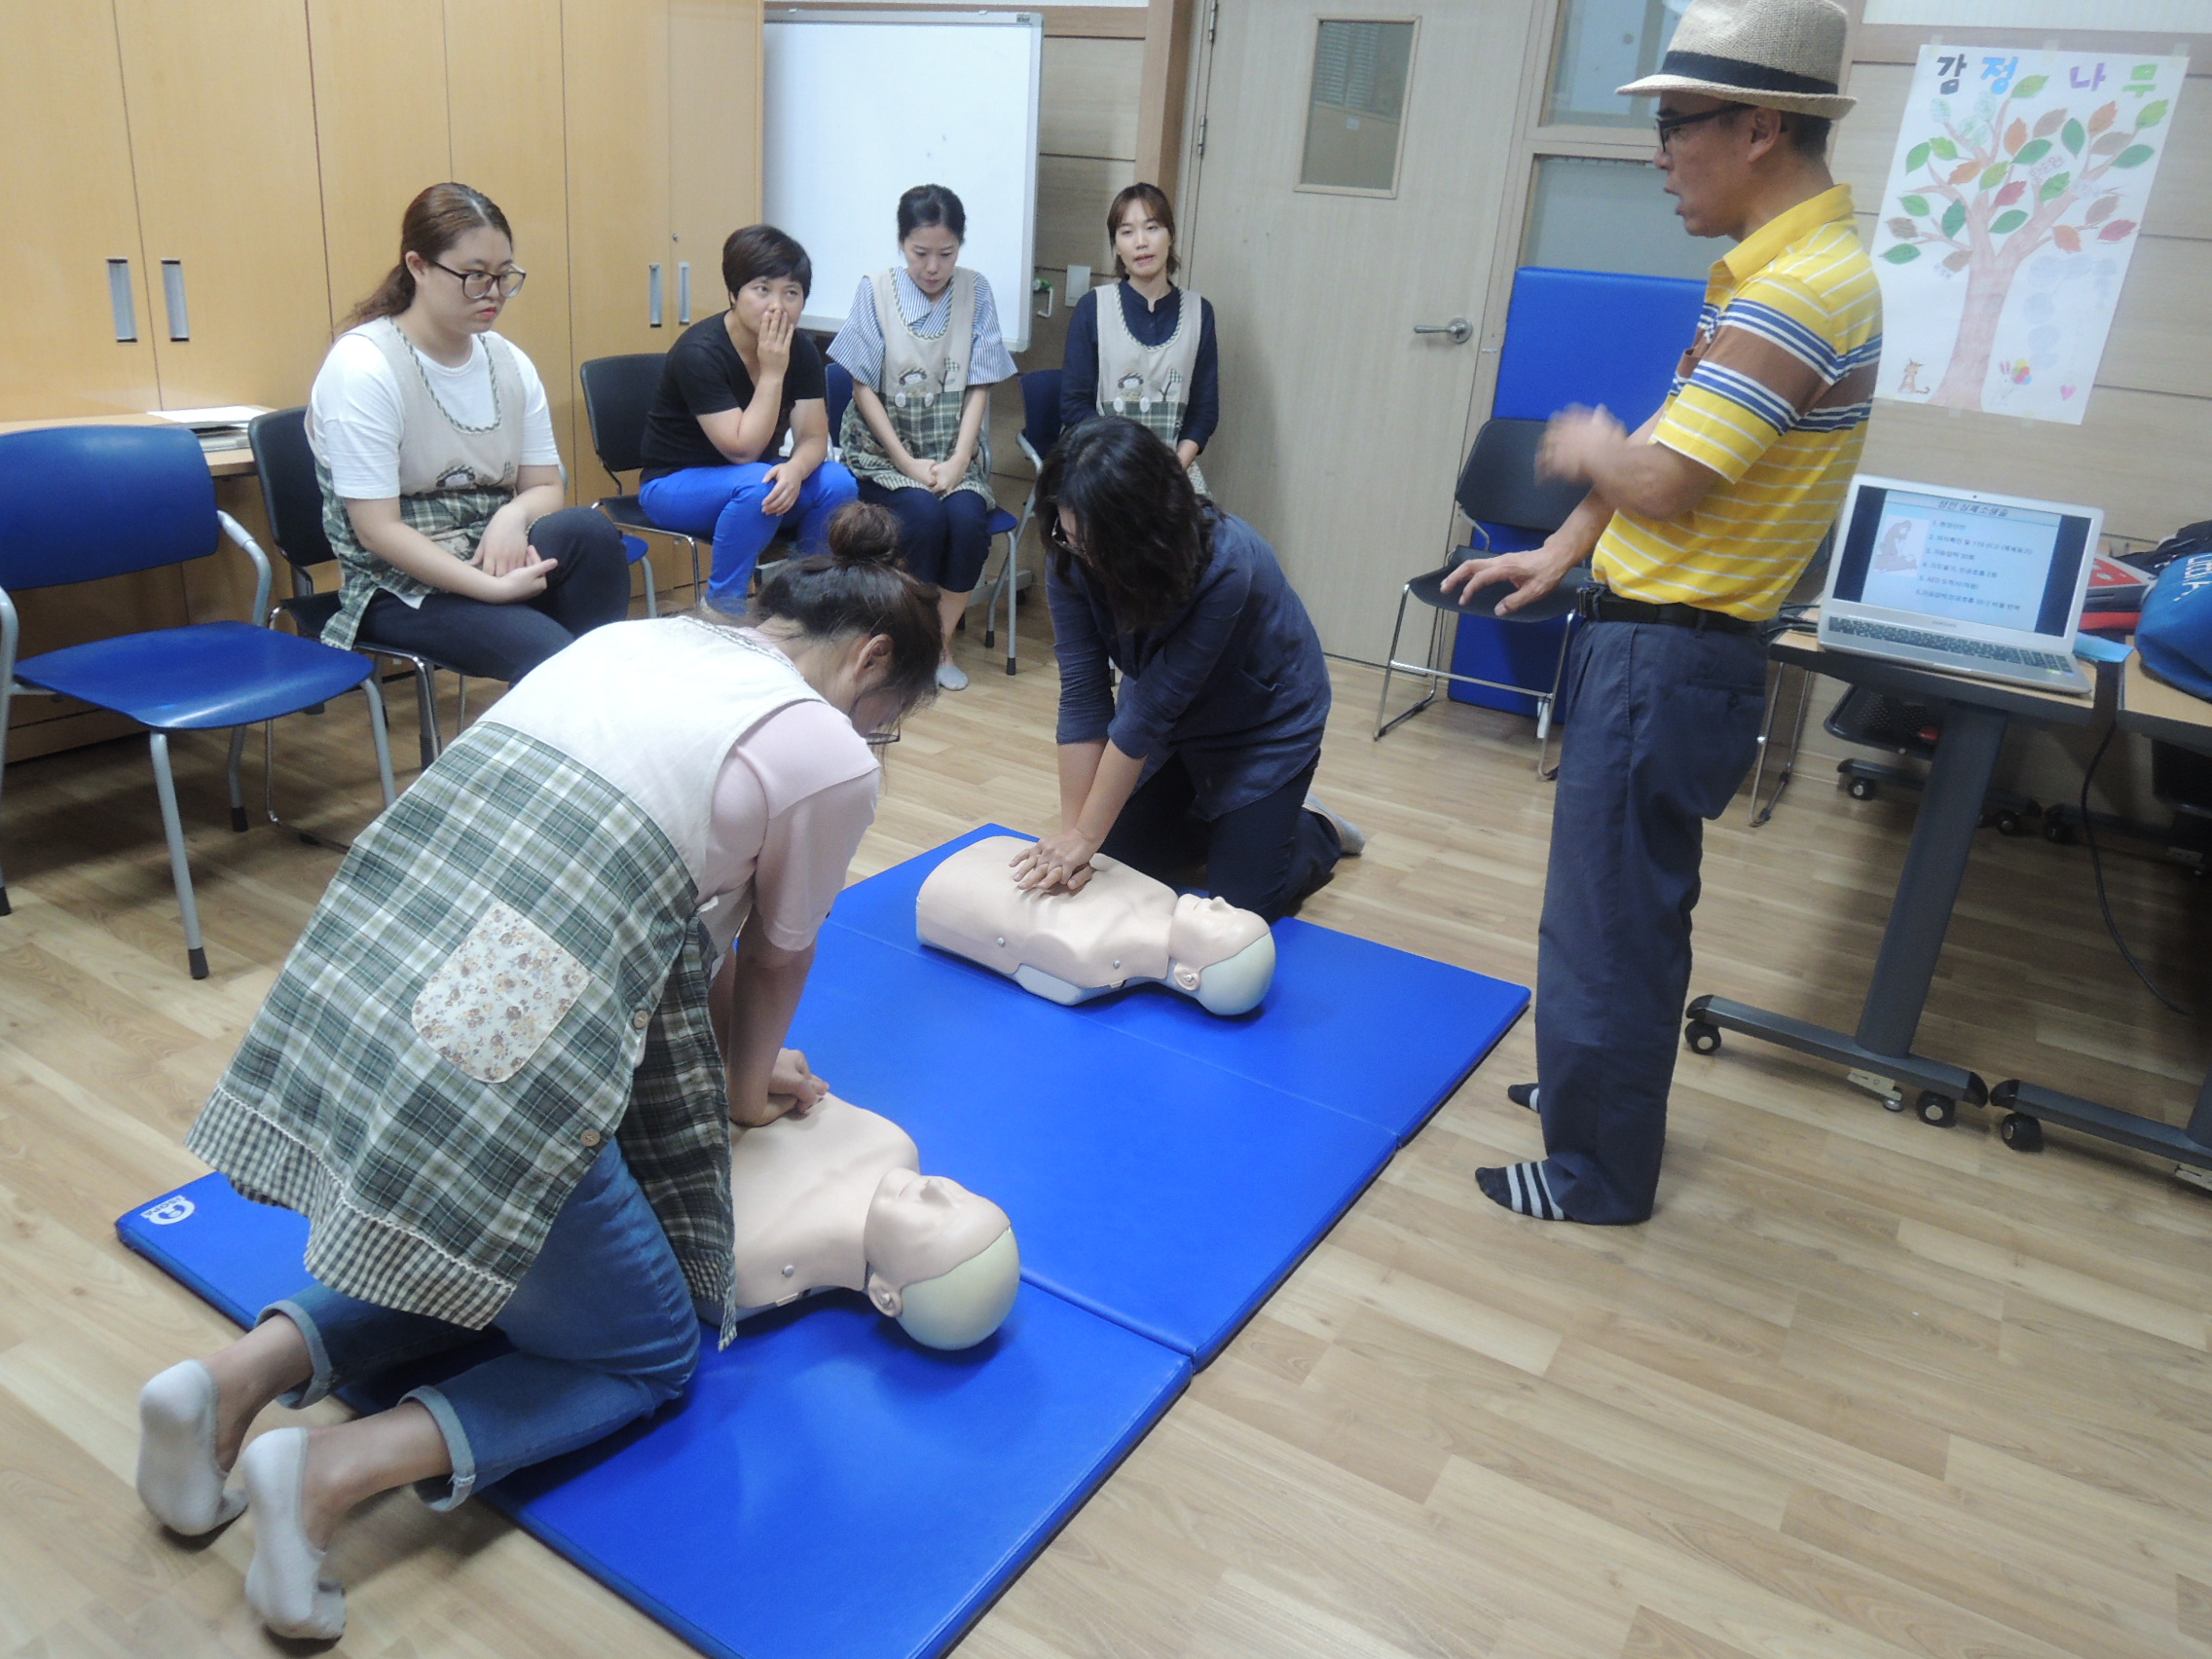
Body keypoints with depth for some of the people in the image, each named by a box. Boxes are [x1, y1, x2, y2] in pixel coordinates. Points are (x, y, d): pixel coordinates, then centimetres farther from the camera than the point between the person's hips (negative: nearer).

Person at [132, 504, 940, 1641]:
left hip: (338, 1002, 8)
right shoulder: (829, 757, -4)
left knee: (486, 1260, 34)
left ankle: (244, 1374, 16)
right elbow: (778, 960, 12)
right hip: (490, 1097, -8)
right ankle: (341, 1470, 1)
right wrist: (746, 1087, 31)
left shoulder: (626, 637, 17)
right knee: (652, 1351, 18)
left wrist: (734, 1061, 35)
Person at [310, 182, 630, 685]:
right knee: (548, 653, -32)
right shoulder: (361, 366, -12)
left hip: (492, 559, 5)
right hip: (402, 587, -5)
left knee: (587, 528, -26)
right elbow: (377, 530, -16)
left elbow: (544, 487, 7)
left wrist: (513, 517, -17)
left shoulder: (508, 362, 5)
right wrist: (494, 588, -25)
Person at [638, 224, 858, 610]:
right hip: (675, 484, -5)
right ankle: (722, 610, -19)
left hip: (757, 475, 5)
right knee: (757, 484, -35)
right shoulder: (699, 353, -24)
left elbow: (813, 438, -11)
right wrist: (772, 372, -29)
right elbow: (743, 450, -27)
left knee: (837, 483, -21)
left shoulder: (801, 350, -6)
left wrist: (795, 469, -33)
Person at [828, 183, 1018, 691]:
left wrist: (956, 463, -13)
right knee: (924, 514, -30)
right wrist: (909, 463, -13)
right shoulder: (875, 291, -3)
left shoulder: (976, 292, 2)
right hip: (886, 450, -2)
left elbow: (979, 388, 0)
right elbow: (864, 389, -4)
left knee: (968, 516, -28)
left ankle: (943, 640, -8)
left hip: (956, 452, 2)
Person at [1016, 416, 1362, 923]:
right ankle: (1225, 821, 29)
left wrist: (1086, 837, -30)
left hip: (1266, 720, -5)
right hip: (1170, 721, 5)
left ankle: (1318, 829, 24)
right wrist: (1071, 831, -26)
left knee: (1240, 905, -5)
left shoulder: (1225, 565, -37)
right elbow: (1081, 696, -23)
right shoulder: (1073, 562, -23)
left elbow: (1150, 708, -35)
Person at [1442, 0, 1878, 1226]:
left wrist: (1588, 452, -4)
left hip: (1666, 661, -10)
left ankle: (1600, 1170, 19)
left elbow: (1661, 482, -24)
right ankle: (1598, 1086, 41)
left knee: (1612, 915, 2)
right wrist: (1560, 555, 9)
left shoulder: (1795, 295, -21)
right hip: (1649, 635, 10)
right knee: (1623, 897, 22)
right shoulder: (1780, 272, 11)